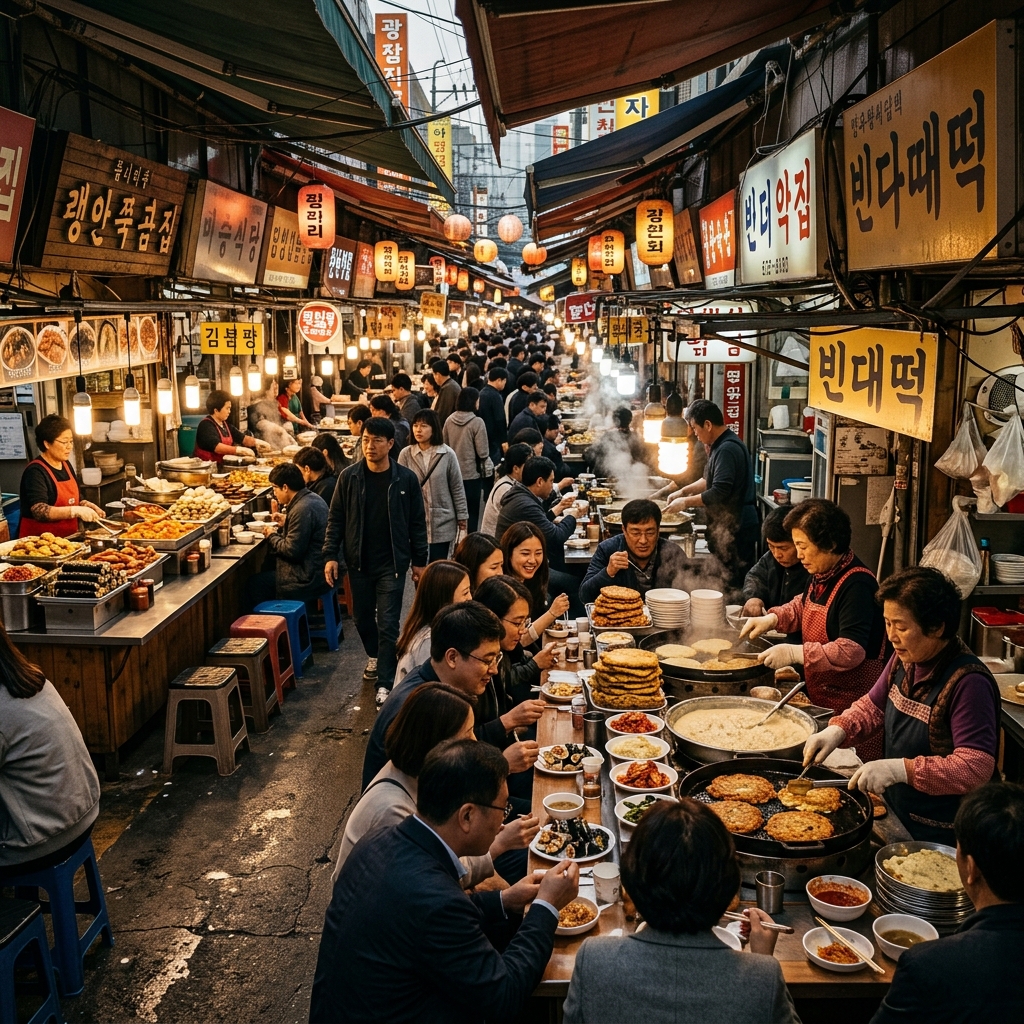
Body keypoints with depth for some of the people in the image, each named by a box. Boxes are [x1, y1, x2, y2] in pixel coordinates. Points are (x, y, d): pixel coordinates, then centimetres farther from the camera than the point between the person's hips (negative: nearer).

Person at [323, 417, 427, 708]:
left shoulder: (406, 479, -6)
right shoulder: (349, 477, -4)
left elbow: (417, 523, 0)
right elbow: (336, 519, 2)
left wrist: (419, 561, 1)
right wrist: (331, 555, -5)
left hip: (392, 564, -2)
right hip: (358, 562, 3)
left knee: (388, 624, -4)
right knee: (362, 617, 17)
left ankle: (385, 684, 1)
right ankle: (374, 656, 44)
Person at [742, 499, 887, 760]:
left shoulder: (857, 585, -22)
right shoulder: (822, 576, 7)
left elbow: (851, 651, -28)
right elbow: (802, 606, 27)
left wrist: (794, 653, -29)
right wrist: (771, 618, 8)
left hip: (850, 706, -9)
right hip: (820, 699, 9)